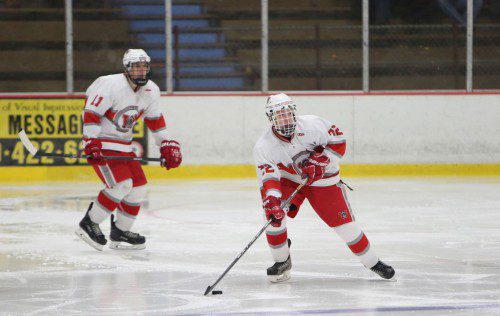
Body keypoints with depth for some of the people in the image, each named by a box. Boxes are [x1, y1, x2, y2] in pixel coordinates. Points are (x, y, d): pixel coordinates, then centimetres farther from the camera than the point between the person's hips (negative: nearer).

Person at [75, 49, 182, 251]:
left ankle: (120, 233, 19)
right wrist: (92, 144, -26)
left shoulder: (151, 91, 2)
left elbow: (155, 119, 16)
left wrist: (166, 144, 11)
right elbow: (91, 112, -21)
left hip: (123, 144, 8)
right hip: (100, 141, -8)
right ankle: (88, 224, -11)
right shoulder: (111, 85, -22)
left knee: (139, 187, 6)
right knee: (122, 184, -21)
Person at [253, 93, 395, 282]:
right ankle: (282, 262, -2)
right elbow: (268, 178, -29)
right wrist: (271, 200, -46)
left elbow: (338, 140, -14)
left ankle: (372, 262, 13)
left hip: (322, 180, -1)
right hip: (288, 179, 1)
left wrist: (319, 161, -25)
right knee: (273, 211, -22)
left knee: (344, 222, -4)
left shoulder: (311, 125, -24)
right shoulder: (263, 147, -21)